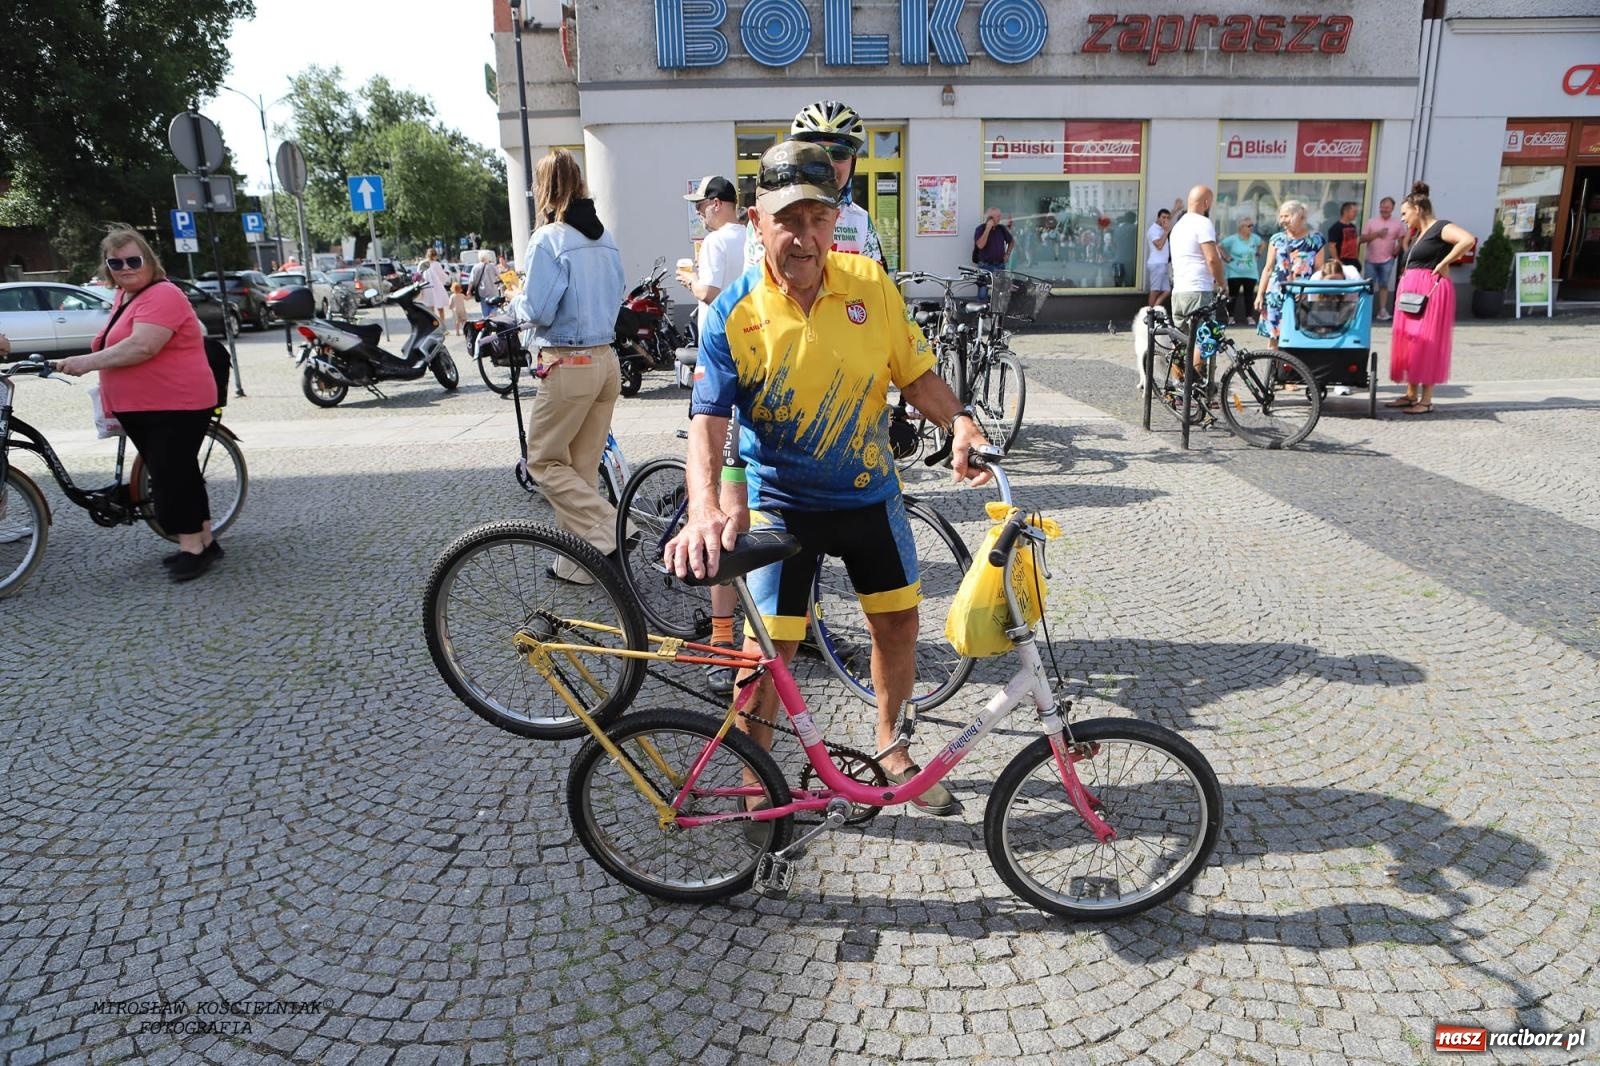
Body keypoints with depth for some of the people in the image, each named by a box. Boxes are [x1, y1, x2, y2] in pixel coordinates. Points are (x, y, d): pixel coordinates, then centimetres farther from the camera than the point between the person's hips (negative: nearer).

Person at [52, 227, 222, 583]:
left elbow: (141, 347, -27)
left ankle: (192, 547, -1)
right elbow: (118, 348, 25)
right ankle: (203, 542, 22)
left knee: (172, 476, -8)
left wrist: (87, 362, -22)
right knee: (177, 475, 14)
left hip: (176, 406, -10)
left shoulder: (162, 296, -15)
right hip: (139, 408, 10)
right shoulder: (125, 295, 15)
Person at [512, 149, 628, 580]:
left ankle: (609, 533, -7)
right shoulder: (605, 238, 8)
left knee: (544, 461, 6)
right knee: (583, 467, 14)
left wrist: (518, 299, 5)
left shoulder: (547, 240, -13)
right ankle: (576, 561, 21)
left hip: (569, 365, -7)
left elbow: (537, 311, -14)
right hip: (607, 361, 7)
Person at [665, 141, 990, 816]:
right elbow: (707, 420, -23)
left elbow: (915, 374, 1)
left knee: (898, 621, 14)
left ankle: (890, 747, 39)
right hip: (782, 503, -3)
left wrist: (959, 421, -18)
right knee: (770, 647, -5)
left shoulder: (870, 285, -8)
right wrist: (704, 509, -39)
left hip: (870, 493, 4)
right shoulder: (733, 316, -16)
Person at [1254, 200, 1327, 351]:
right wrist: (1260, 294, 5)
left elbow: (1319, 270, 4)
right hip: (1277, 294, 2)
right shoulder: (1277, 239, 9)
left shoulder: (1315, 239, 3)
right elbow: (1268, 268, 10)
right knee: (1274, 336, 2)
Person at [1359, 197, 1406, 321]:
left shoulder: (1398, 223, 5)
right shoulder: (1371, 222, 3)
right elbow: (1362, 239, -2)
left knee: (1384, 285, 5)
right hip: (1371, 260, 0)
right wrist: (1377, 234, -14)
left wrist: (1398, 249, -11)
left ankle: (1382, 311, 7)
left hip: (1387, 260, 0)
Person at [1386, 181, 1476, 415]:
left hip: (1431, 291, -9)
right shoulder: (1418, 233, 18)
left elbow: (1469, 240, -24)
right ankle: (1411, 394, 14)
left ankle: (1426, 400, -5)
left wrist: (1443, 264, -18)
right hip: (1411, 291, 9)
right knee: (1408, 343, 8)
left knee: (1426, 343, -8)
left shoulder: (1440, 228, -8)